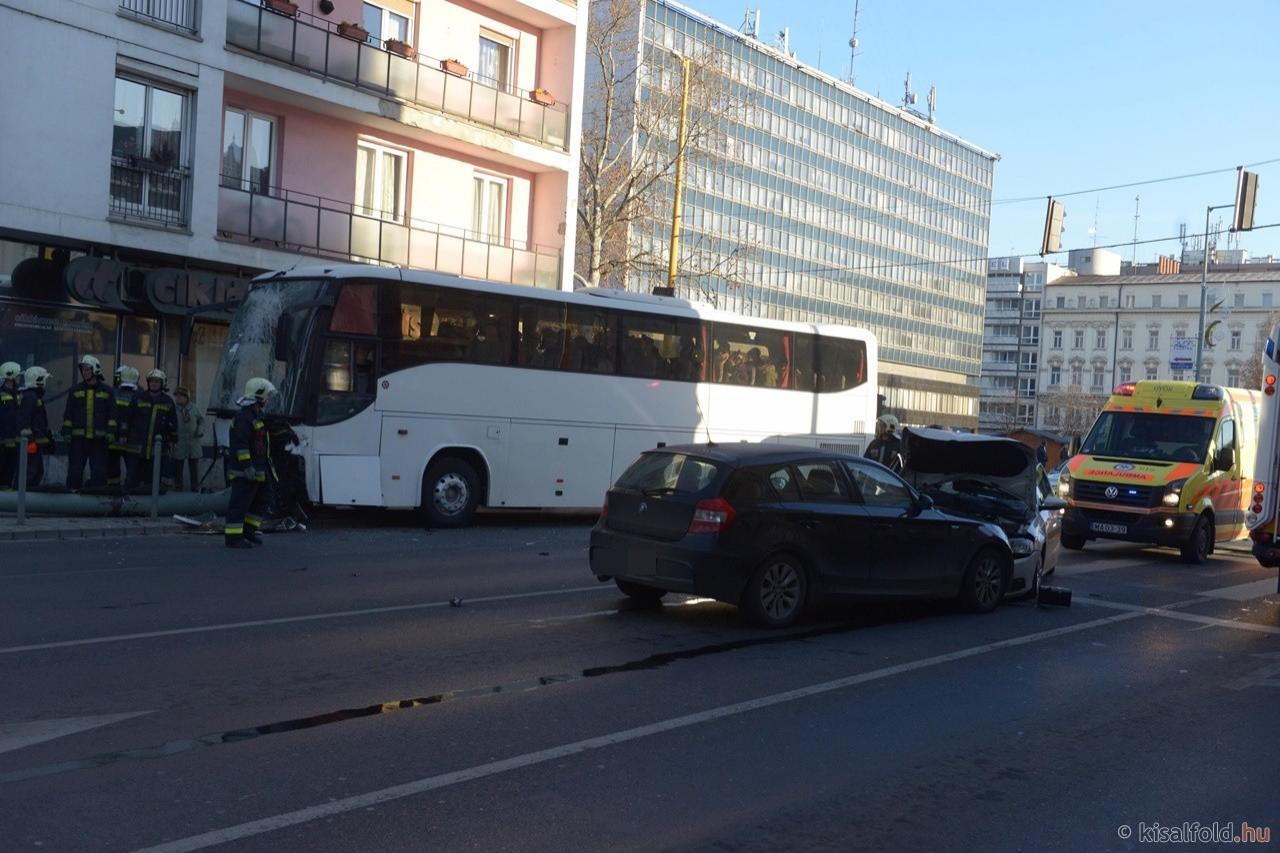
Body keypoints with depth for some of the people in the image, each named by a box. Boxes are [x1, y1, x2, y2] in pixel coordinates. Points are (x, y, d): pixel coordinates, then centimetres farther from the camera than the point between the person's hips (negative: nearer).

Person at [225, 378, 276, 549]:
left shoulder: (256, 416, 18)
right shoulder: (244, 416, -16)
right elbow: (240, 444, -23)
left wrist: (267, 460, 29)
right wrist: (247, 466, -26)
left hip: (256, 471, 11)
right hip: (244, 471, -11)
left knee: (260, 502, 18)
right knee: (240, 503, -7)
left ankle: (248, 531, 26)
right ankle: (233, 536, -4)